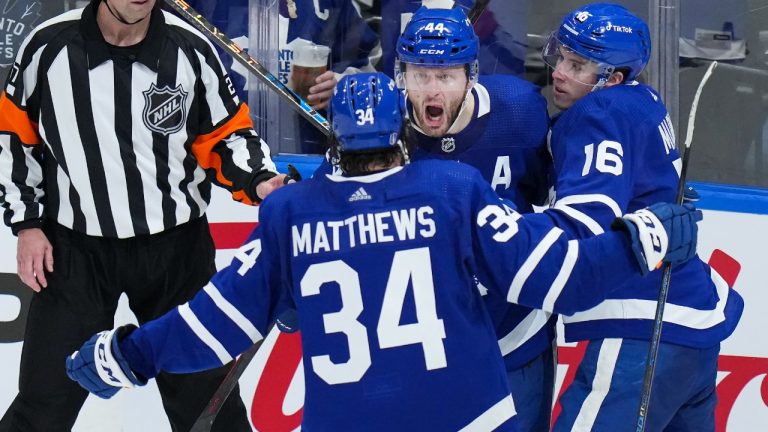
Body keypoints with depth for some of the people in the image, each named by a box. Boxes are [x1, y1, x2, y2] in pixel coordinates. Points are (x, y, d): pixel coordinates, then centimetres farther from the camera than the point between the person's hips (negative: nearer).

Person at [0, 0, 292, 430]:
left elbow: (227, 133, 2)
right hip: (75, 249, -1)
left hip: (176, 246, 1)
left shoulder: (190, 49, -8)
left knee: (204, 392, 9)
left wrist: (258, 182, -17)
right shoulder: (50, 47, -9)